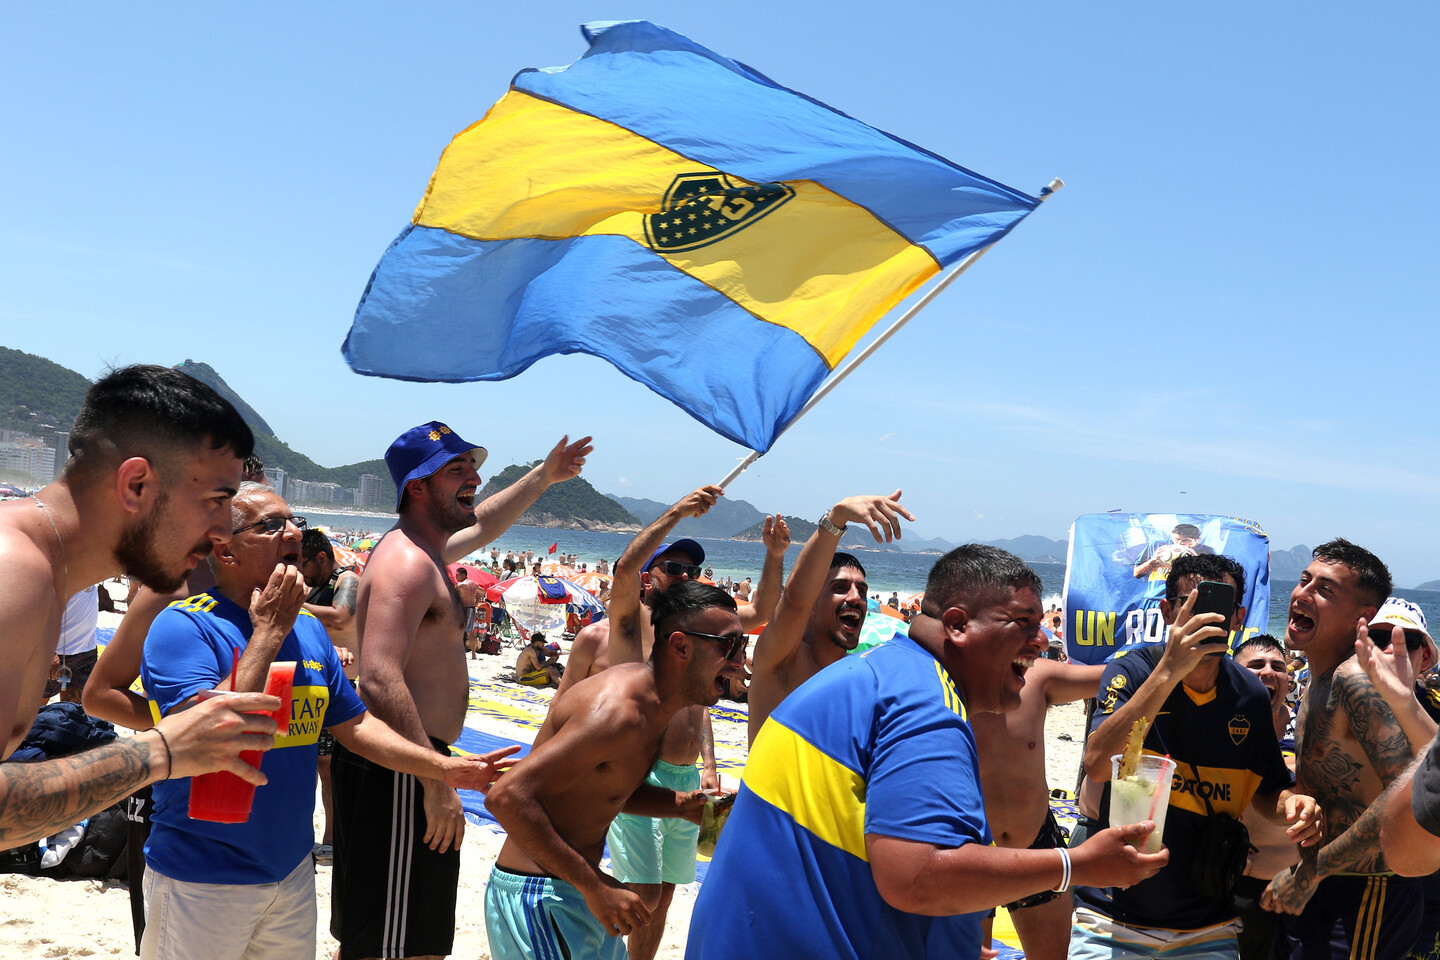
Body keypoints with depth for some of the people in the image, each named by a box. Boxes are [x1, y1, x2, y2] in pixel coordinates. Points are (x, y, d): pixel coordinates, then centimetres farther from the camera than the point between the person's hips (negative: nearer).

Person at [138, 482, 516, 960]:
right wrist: (269, 630, -24)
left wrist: (445, 768, 3)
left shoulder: (309, 629, 6)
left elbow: (354, 725, 12)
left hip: (291, 867, 7)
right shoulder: (183, 626, -17)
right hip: (202, 880, -6)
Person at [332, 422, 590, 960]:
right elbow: (380, 680, -29)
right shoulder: (407, 563, -19)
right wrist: (436, 784, -29)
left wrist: (543, 477, 40)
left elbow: (481, 524, 38)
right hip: (398, 772, -11)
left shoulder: (424, 550, 15)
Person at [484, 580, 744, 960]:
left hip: (577, 893, 9)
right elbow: (508, 797, -31)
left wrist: (681, 804, 1)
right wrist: (594, 886, -27)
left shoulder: (654, 705, 5)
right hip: (537, 897, -9)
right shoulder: (619, 711, -25)